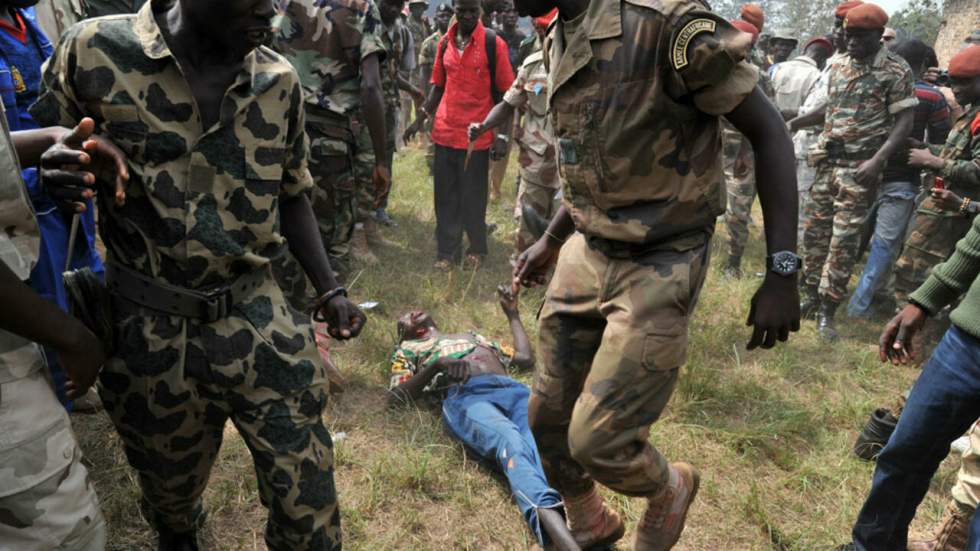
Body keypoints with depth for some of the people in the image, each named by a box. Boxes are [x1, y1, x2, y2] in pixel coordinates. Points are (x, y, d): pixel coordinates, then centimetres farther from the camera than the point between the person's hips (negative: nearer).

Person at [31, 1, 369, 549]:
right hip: (150, 328, -1)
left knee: (307, 492, 6)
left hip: (259, 318, 1)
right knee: (170, 484, 24)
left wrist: (330, 289, 2)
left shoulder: (281, 81, -1)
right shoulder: (95, 51, -9)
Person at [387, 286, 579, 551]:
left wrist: (512, 314, 49)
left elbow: (527, 360, 41)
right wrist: (436, 365, -1)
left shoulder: (473, 335, 46)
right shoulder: (409, 348, 35)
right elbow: (396, 397, 15)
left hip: (513, 389, 4)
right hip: (464, 396, -3)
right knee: (511, 443, -40)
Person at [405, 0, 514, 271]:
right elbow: (439, 85, 15)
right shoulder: (445, 42, 8)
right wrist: (420, 119, 9)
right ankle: (447, 251, 20)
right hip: (445, 131, 4)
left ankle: (476, 249, 25)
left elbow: (504, 91, -5)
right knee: (445, 196, 9)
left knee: (472, 197, 7)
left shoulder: (494, 43, -7)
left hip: (476, 134, -4)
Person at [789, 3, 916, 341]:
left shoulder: (896, 70, -6)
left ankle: (828, 311, 3)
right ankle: (811, 297, 22)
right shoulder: (838, 66, 11)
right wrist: (796, 122, 19)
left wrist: (877, 160, -21)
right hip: (827, 162, 6)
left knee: (844, 239, -5)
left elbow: (904, 122, -9)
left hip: (860, 167, -5)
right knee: (814, 231, 8)